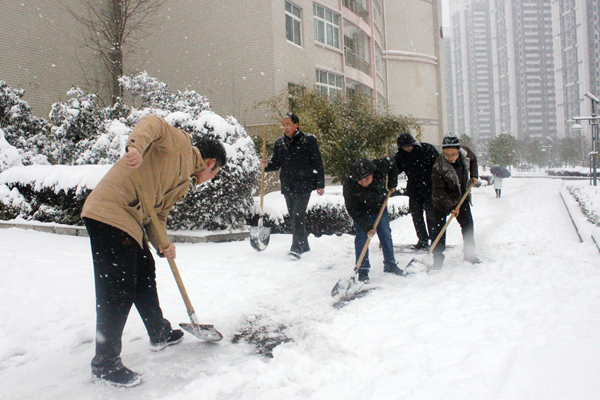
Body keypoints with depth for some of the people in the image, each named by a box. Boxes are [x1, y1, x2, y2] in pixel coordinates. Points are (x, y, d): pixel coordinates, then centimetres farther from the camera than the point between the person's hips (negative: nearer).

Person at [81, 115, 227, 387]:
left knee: (145, 275, 22)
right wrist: (136, 148, -36)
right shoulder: (180, 143, 0)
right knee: (118, 289, -9)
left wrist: (162, 245, 0)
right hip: (109, 214, -10)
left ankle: (160, 334, 41)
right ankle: (105, 364, 2)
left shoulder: (185, 182, 23)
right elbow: (151, 123, -16)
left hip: (131, 222, 10)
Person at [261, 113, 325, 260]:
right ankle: (304, 245, 26)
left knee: (298, 216, -14)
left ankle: (296, 248, -11)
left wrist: (320, 184, -5)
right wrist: (267, 165, -7)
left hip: (304, 185, -6)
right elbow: (276, 164, 16)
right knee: (294, 217, 13)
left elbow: (318, 164, -3)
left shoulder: (308, 140, -4)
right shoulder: (279, 143, 11)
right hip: (287, 186, 6)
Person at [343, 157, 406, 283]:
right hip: (361, 212, -3)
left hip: (379, 206, 3)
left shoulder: (380, 167, -30)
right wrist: (367, 226, -32)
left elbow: (392, 164, -5)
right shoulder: (349, 186, -36)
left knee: (385, 234, 7)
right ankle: (363, 269, 3)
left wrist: (392, 184, -4)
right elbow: (354, 211, -28)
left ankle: (390, 264, 23)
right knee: (361, 237, -9)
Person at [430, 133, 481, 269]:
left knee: (468, 224, 10)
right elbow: (439, 190, -25)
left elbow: (473, 159, 11)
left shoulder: (466, 153, -16)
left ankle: (469, 254, 25)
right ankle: (438, 258, 4)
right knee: (440, 227, -6)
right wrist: (451, 206, -29)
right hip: (443, 200, -5)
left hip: (462, 197, 5)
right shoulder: (438, 167, -30)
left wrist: (474, 175, 1)